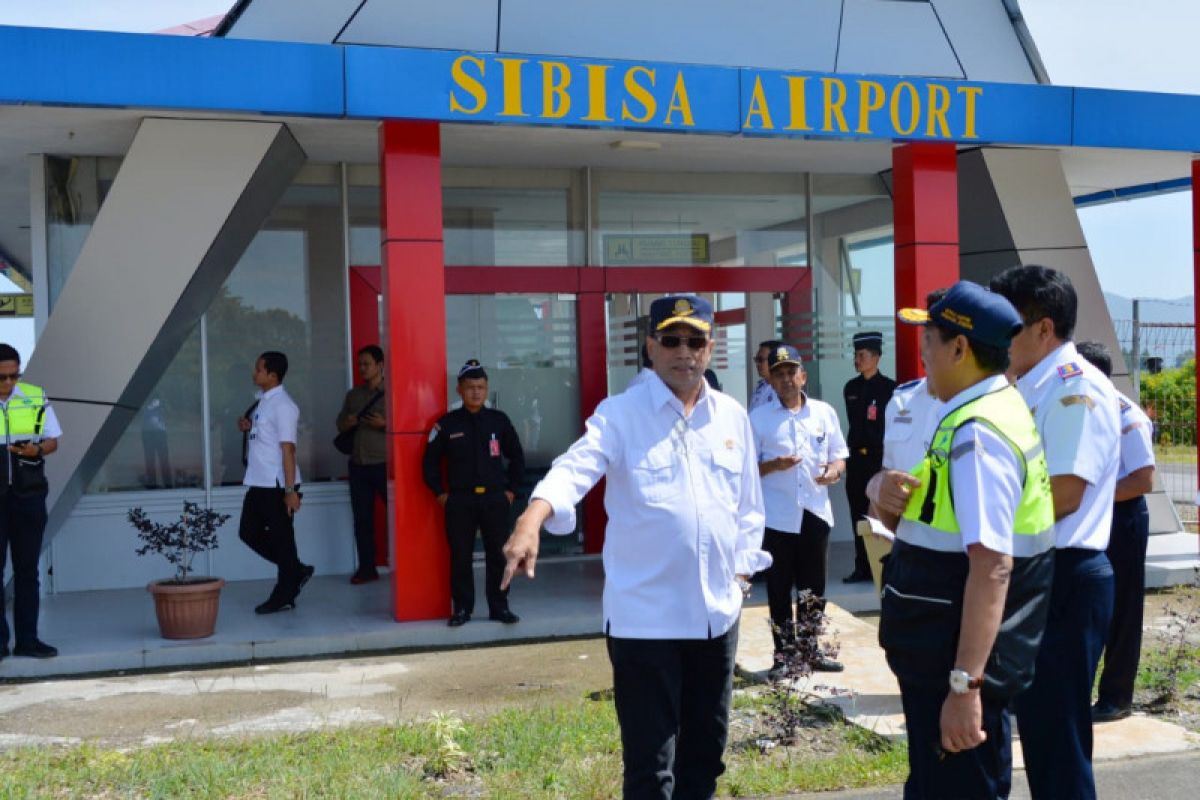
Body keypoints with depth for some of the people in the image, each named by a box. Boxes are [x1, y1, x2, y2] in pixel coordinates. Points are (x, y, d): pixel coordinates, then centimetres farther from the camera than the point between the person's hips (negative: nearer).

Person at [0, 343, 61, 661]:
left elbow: (52, 441, 9)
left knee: (27, 568, 6)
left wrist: (36, 449, -11)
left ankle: (27, 638, 13)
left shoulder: (36, 397, 4)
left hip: (29, 494, 2)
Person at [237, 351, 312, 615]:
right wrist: (246, 427, 2)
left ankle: (284, 596, 13)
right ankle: (295, 572, 25)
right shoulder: (262, 402, 12)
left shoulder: (282, 405, -15)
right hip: (259, 483, 10)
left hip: (277, 484, -10)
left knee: (281, 538, 1)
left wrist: (290, 490, -22)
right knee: (249, 532, 14)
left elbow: (288, 448, -19)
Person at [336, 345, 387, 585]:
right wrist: (347, 423, -4)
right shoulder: (352, 395, 15)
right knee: (362, 519, 6)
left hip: (385, 465, -5)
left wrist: (384, 424, -20)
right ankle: (366, 568, 12)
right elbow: (340, 424, 18)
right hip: (358, 465, 5)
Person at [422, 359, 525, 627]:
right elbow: (430, 462, 6)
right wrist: (440, 493, 2)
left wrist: (511, 489, 6)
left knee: (498, 554, 4)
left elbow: (517, 457, 11)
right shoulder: (447, 424, 0)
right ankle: (462, 608, 14)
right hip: (459, 500, -1)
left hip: (495, 498, 1)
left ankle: (499, 607, 14)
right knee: (460, 556, 4)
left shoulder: (499, 420, 4)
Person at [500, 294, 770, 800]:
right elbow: (576, 467, -24)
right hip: (644, 614, -5)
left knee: (706, 749, 18)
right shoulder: (620, 414, -7)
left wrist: (741, 569, 11)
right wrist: (532, 519, -42)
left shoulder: (733, 416, 8)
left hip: (717, 610, 5)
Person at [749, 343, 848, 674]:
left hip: (816, 512, 3)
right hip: (778, 516, -3)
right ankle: (783, 653, 14)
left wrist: (835, 470, -11)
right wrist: (773, 465, -19)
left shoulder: (825, 412, 7)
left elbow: (839, 456, 12)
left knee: (814, 587, 11)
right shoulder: (758, 418, -1)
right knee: (779, 588, 4)